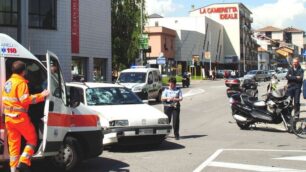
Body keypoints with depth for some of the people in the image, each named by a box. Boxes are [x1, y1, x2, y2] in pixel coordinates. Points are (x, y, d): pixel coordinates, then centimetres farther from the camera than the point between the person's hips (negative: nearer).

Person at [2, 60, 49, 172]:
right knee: (32, 139, 6)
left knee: (13, 143, 12)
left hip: (9, 117, 8)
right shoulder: (21, 83, -13)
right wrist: (41, 95, -17)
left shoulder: (8, 82, 14)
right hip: (20, 118, -8)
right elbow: (25, 100, -21)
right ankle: (23, 162, -7)